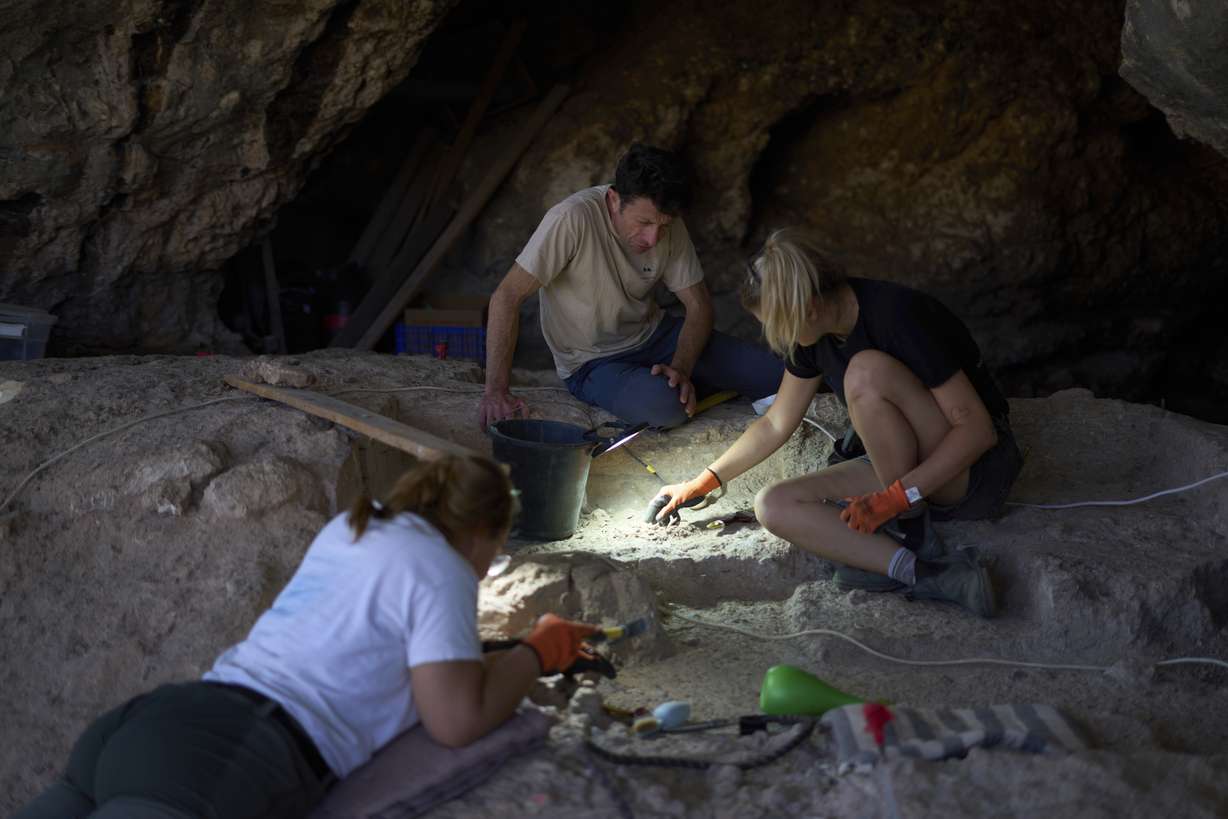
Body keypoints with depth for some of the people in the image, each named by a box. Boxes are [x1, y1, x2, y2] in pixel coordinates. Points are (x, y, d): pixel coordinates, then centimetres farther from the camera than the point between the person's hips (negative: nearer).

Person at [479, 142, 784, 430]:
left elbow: (698, 305, -4)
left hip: (653, 334, 4)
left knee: (774, 373, -11)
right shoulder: (572, 219, -29)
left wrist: (681, 368, -23)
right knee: (665, 406, -35)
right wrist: (496, 391, -32)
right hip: (593, 363, -4)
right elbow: (507, 296, -28)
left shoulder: (670, 225, -11)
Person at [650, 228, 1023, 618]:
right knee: (773, 506, -14)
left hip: (977, 465, -8)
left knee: (866, 370, -31)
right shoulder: (815, 335, -1)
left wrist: (894, 499, -31)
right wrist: (703, 482, 11)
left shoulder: (897, 316, -24)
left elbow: (977, 429, -26)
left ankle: (910, 530, -19)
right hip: (901, 471, 8)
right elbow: (775, 425, 13)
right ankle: (929, 574, -28)